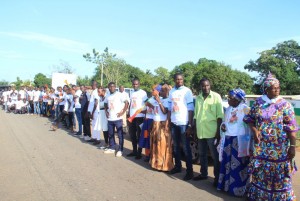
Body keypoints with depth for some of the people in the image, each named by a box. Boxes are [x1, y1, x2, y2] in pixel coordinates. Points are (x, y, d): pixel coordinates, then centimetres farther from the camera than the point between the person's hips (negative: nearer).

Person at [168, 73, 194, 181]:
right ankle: (177, 166, 27)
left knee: (186, 147, -1)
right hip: (173, 123, 6)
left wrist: (190, 125, -14)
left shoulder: (187, 91, -7)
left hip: (183, 123, -5)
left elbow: (190, 109, -9)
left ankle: (189, 171, 6)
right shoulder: (171, 91, 10)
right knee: (175, 146, 14)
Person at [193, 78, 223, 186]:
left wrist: (218, 131, -12)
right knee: (202, 155, 17)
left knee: (215, 156, 3)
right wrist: (194, 129, 14)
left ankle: (217, 177, 13)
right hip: (200, 132, 6)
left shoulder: (216, 96, -5)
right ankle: (203, 173, 31)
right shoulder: (198, 98, 11)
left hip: (212, 132, -5)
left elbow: (220, 115, -7)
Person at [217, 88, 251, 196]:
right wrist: (222, 125, 1)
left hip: (239, 141, -6)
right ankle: (226, 185, 23)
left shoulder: (245, 109, -9)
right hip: (227, 139, 7)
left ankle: (238, 188, 11)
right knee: (226, 163, 11)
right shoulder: (228, 109, 13)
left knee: (238, 165, 0)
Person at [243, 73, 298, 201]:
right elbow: (249, 118, 11)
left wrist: (292, 146, -12)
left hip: (279, 147, -3)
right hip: (261, 146, 3)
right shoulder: (258, 103, 2)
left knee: (279, 172, 5)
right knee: (260, 171, 13)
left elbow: (291, 128, -8)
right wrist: (253, 129, -8)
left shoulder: (284, 105, -6)